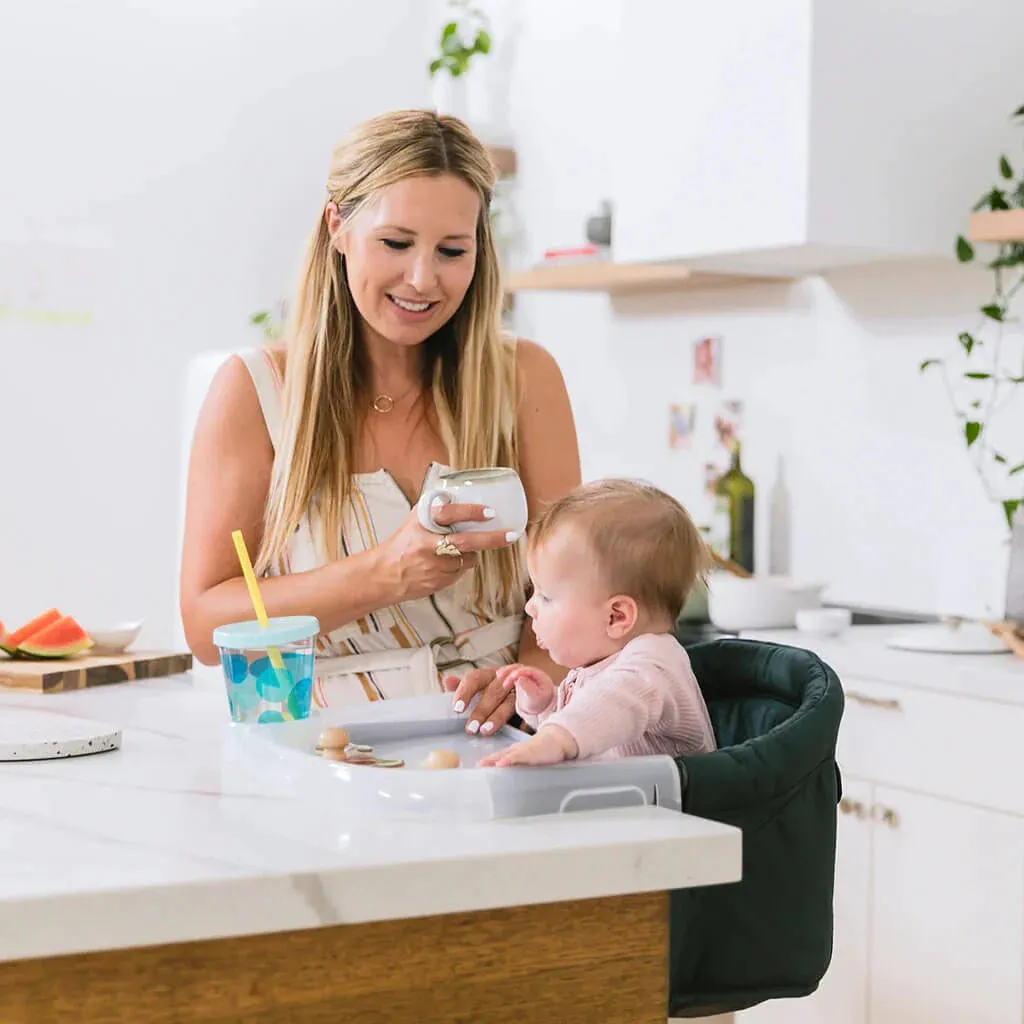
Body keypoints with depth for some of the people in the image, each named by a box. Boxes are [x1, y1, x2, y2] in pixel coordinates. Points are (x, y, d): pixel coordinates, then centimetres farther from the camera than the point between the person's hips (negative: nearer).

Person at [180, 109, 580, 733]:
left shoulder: (524, 379, 8)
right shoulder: (255, 391, 3)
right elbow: (207, 627, -3)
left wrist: (529, 676, -17)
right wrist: (384, 574, -17)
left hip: (492, 755, 1)